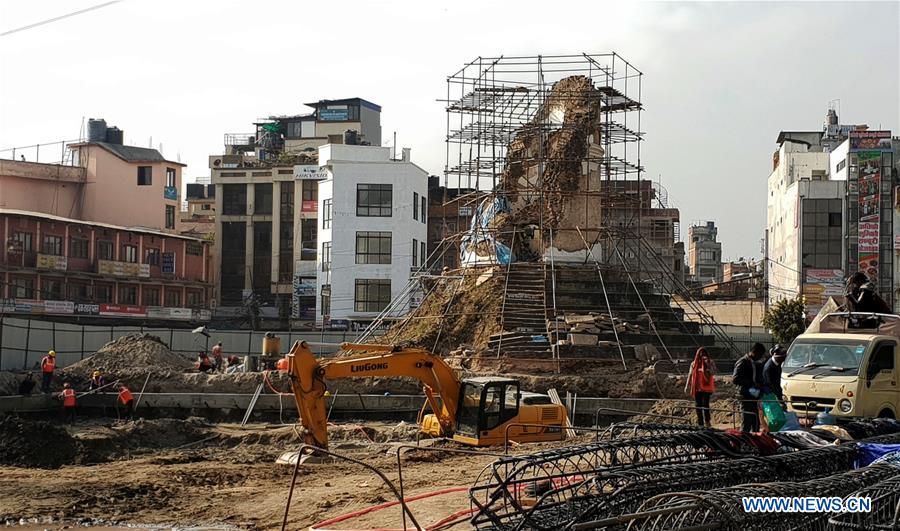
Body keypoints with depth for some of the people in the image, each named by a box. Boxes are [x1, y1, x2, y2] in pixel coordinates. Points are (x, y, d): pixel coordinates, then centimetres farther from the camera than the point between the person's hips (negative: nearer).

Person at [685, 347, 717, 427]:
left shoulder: (710, 362, 2)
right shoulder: (694, 363, 11)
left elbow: (713, 372, -11)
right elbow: (690, 375, 13)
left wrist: (707, 364, -20)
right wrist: (687, 386, 10)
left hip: (706, 387, -4)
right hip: (697, 387, 4)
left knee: (705, 404, -14)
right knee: (698, 405, 4)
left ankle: (707, 421, -5)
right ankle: (700, 423, 11)